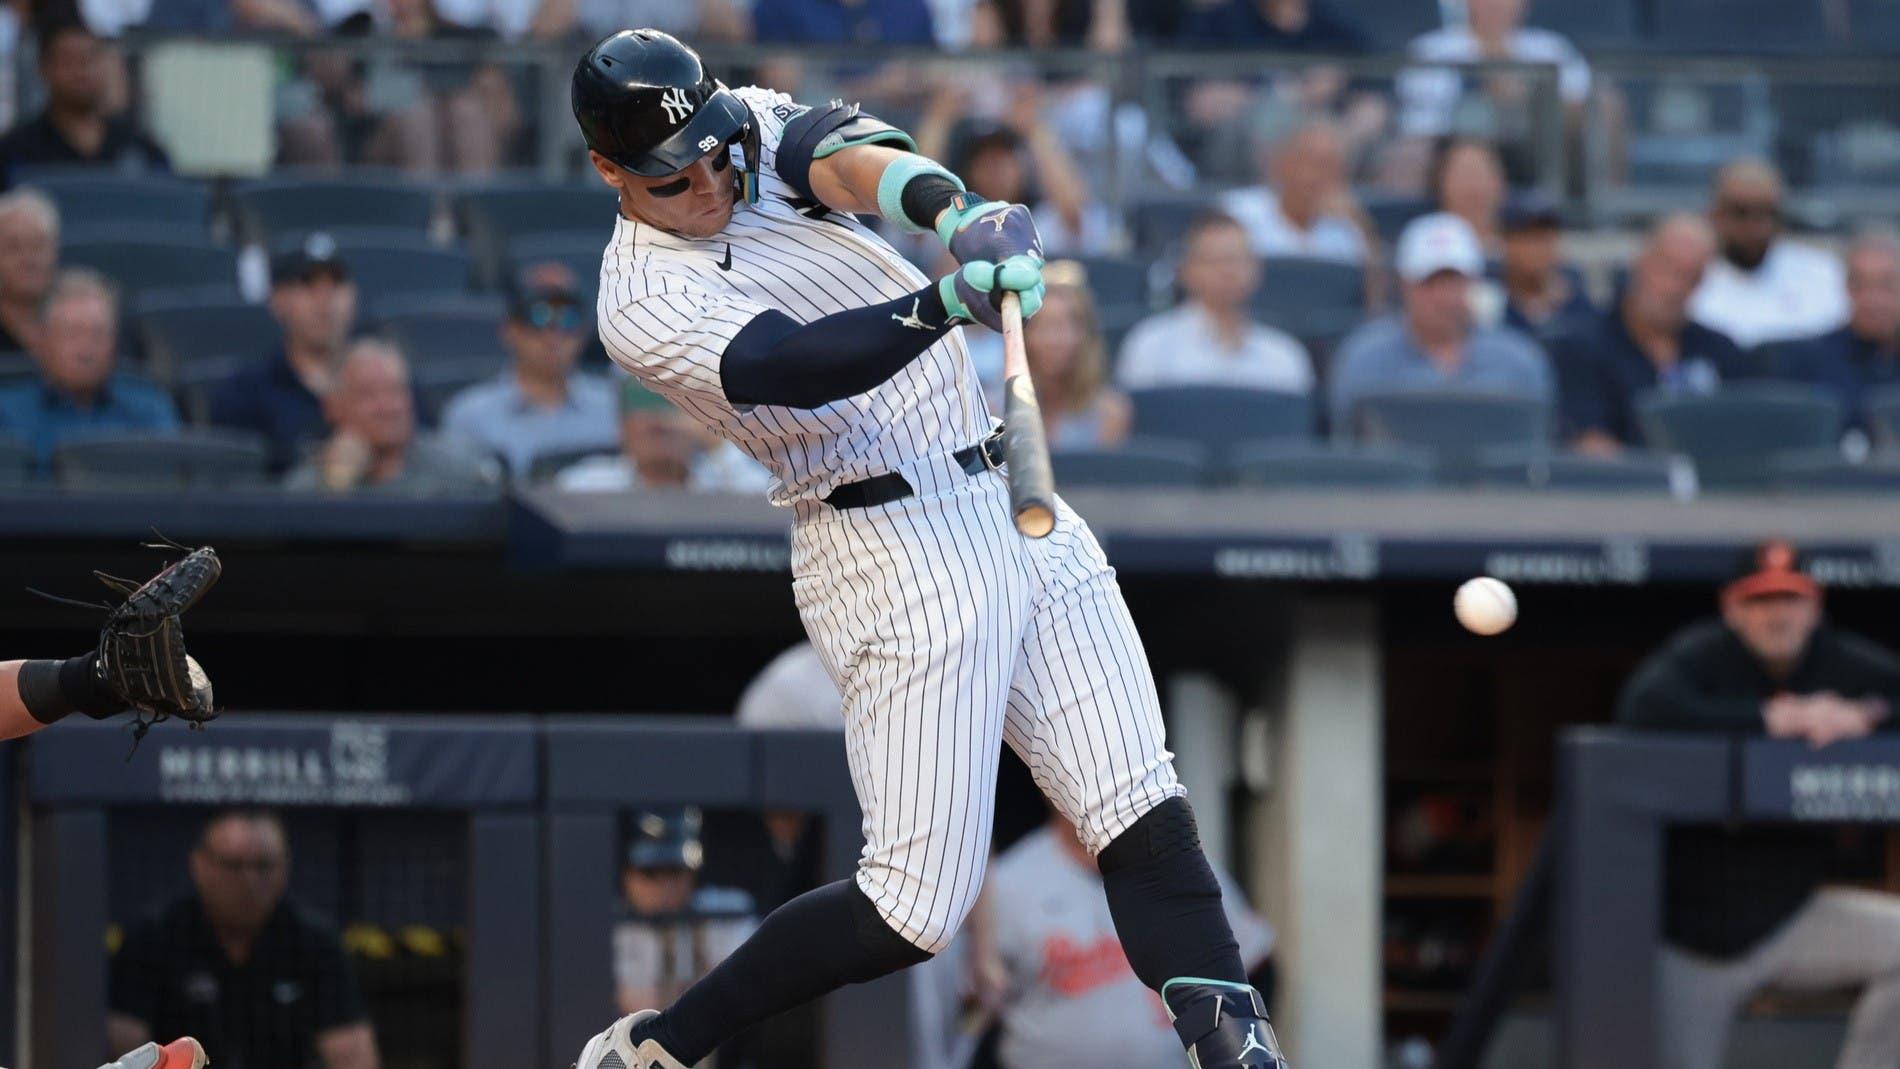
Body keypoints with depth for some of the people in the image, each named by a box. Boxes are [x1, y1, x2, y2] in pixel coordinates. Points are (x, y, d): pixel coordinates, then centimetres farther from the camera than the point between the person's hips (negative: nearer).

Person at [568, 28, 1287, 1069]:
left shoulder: (756, 131, 6)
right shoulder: (645, 306, -11)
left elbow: (842, 154, -16)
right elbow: (800, 363, -28)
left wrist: (947, 207, -40)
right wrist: (951, 300, -46)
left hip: (1013, 505, 7)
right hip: (894, 549, -6)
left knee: (1146, 822, -5)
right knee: (917, 905, -8)